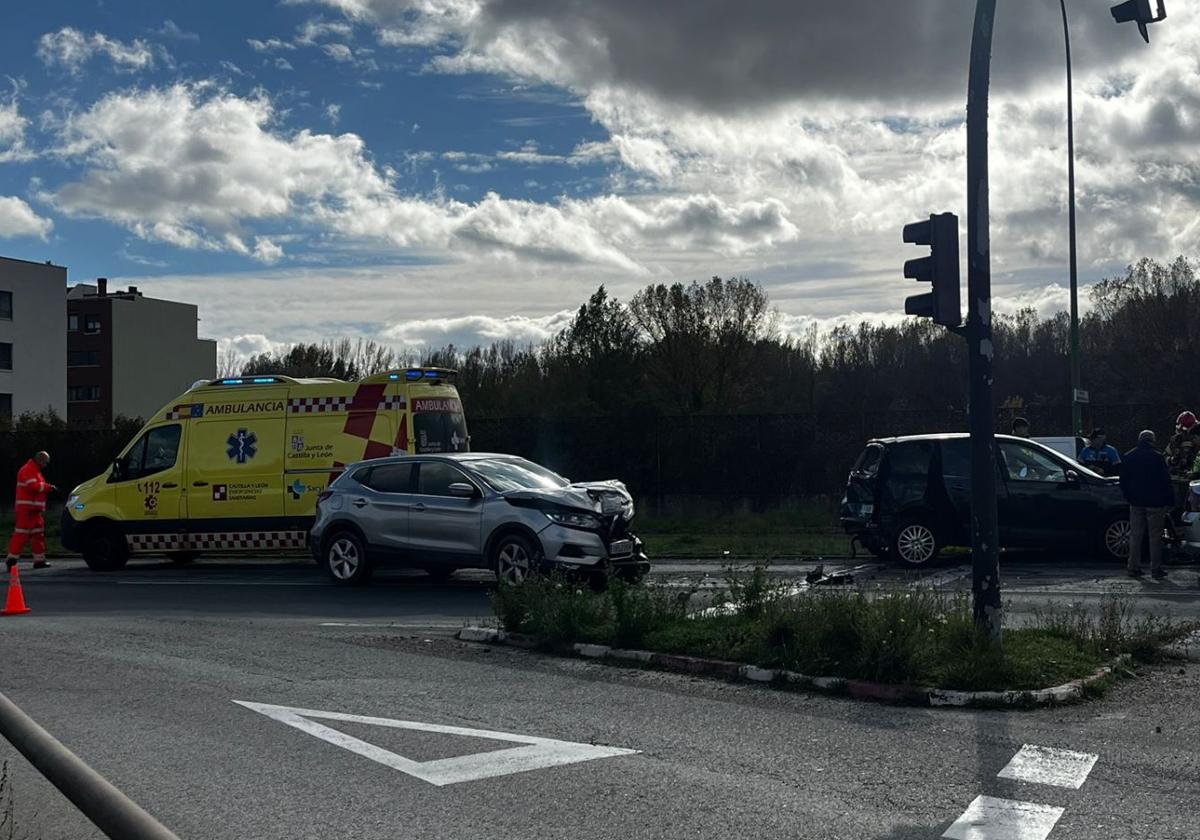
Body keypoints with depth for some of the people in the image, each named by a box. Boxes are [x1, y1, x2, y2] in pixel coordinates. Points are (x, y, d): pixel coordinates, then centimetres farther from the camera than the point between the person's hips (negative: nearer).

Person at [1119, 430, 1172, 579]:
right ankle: (1156, 568, 2)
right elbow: (1165, 481, -8)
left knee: (1135, 535, 8)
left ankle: (1134, 568, 7)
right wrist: (1169, 501, -1)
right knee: (1155, 537, 2)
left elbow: (1123, 481, 9)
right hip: (1155, 503, -4)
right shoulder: (1157, 457, -9)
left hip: (1136, 502, 4)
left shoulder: (1129, 457, 4)